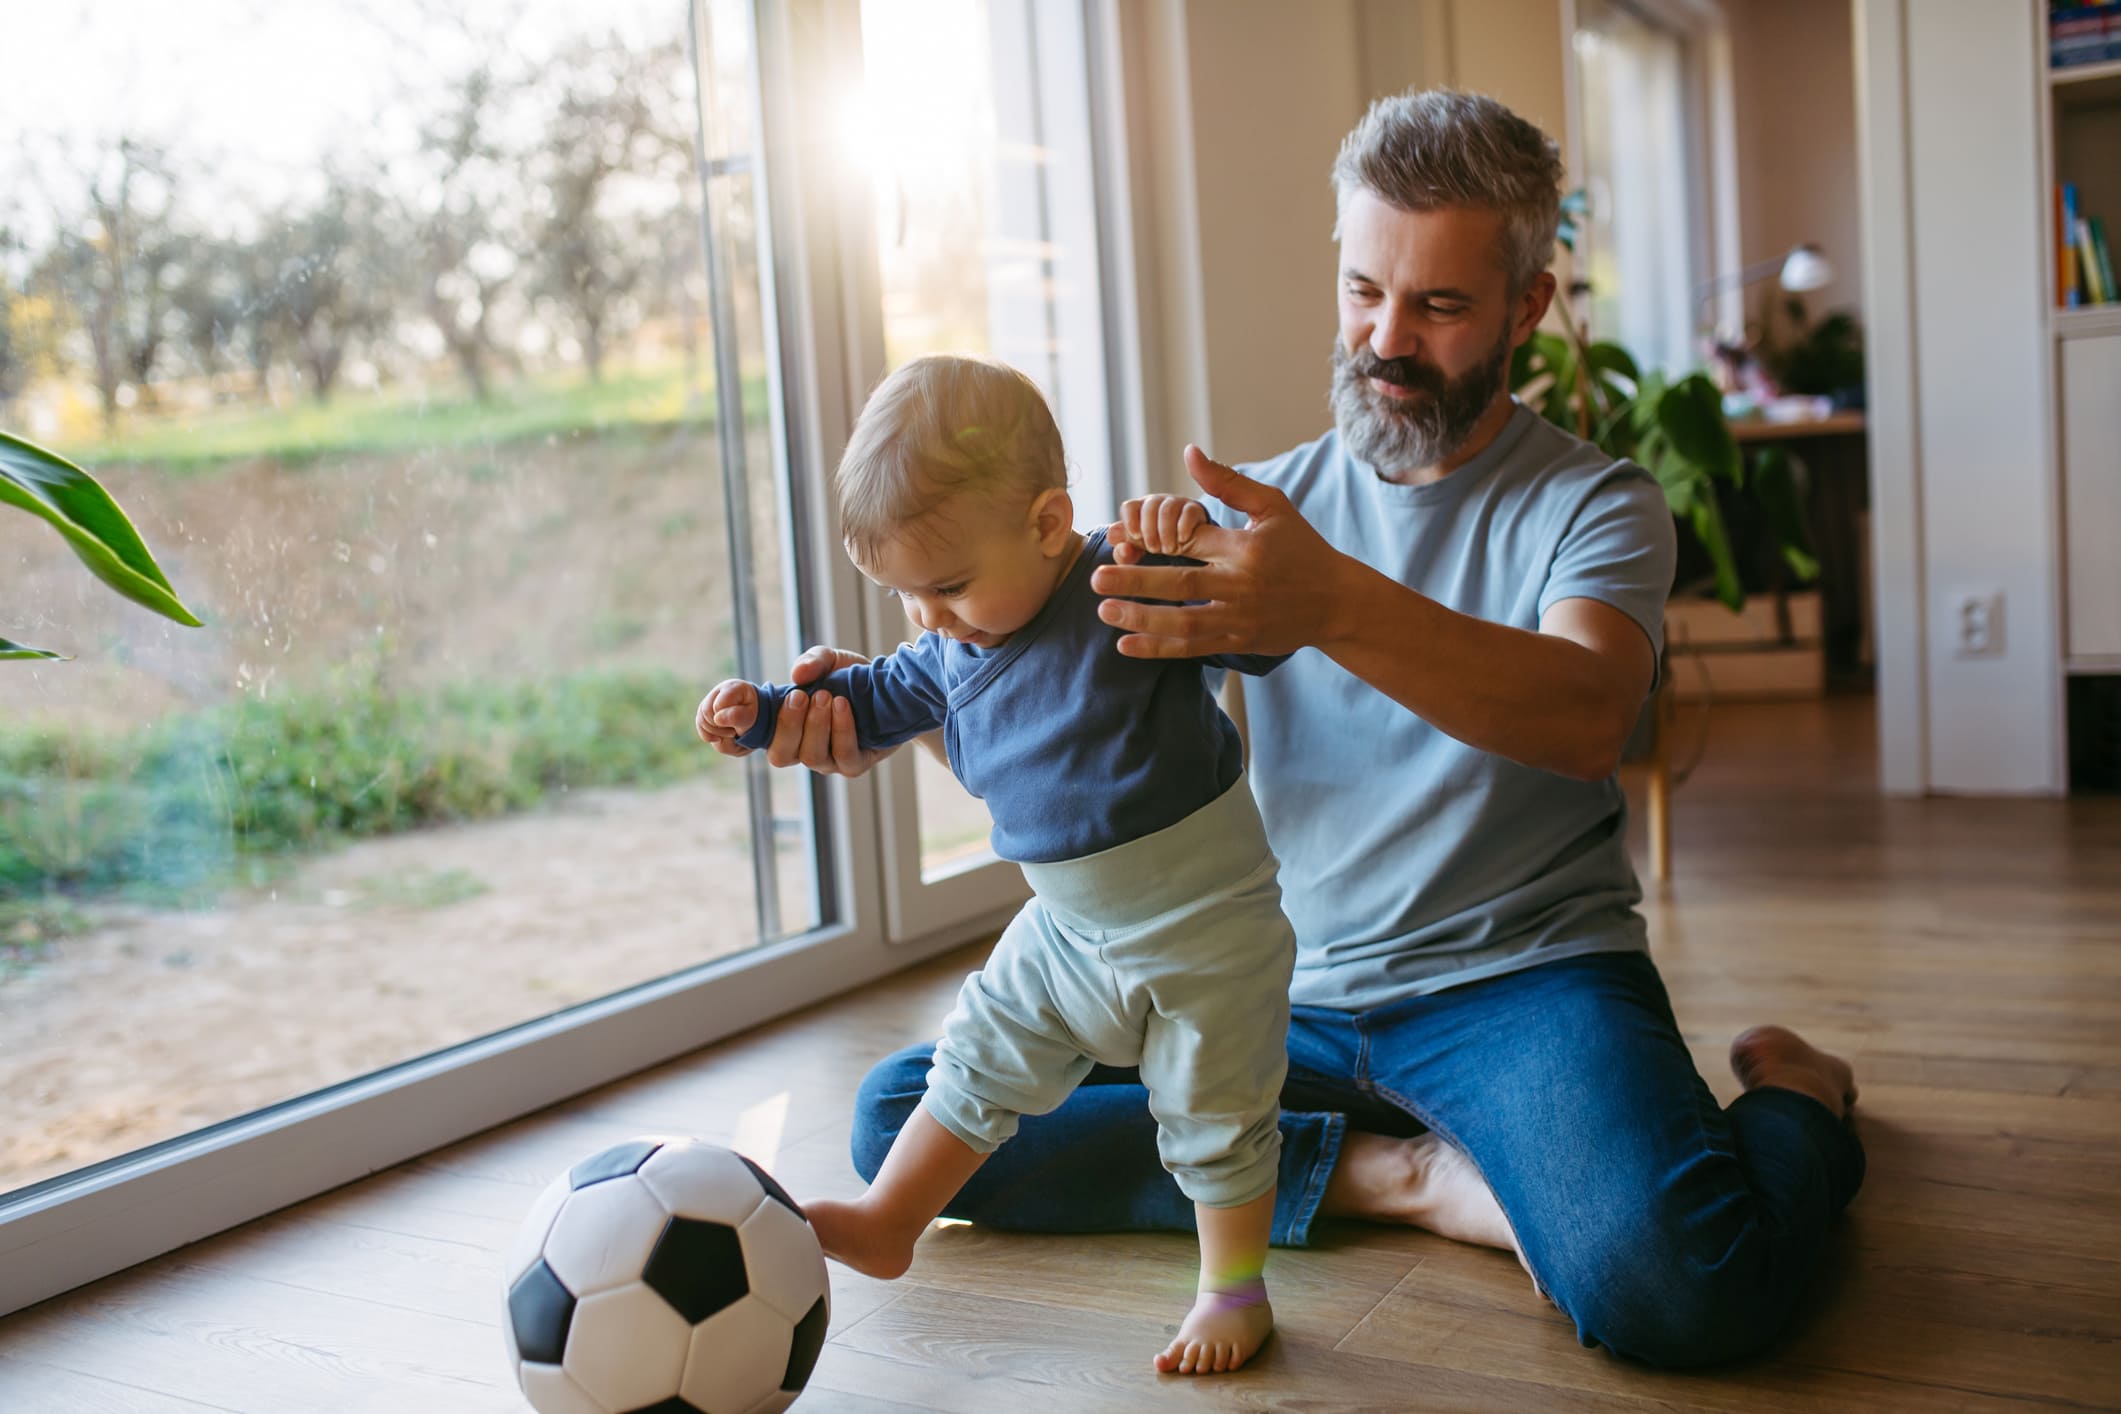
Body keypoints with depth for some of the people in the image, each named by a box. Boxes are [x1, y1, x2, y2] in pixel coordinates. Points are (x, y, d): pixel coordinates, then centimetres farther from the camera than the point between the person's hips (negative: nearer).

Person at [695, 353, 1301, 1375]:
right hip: (1066, 925, 6)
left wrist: (1192, 548, -43)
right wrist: (763, 711, 7)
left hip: (1201, 921, -6)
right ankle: (883, 1225, 30)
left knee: (1213, 1113, 6)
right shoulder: (951, 648, 1)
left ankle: (1234, 1289, 27)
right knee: (979, 1061, 14)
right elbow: (876, 699, 18)